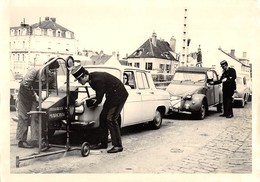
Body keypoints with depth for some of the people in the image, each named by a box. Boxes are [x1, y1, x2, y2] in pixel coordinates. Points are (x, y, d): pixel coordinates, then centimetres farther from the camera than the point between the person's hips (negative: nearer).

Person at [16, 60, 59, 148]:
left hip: (36, 95, 5)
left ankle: (35, 140, 2)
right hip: (25, 94, -5)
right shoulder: (34, 71, -29)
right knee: (24, 117, -2)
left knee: (36, 116, -2)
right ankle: (21, 141, 3)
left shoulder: (52, 77, -12)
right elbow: (25, 84, -31)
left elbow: (53, 89, -1)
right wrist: (34, 95, -31)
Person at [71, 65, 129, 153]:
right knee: (103, 117, 8)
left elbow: (98, 100, -25)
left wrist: (82, 102, -21)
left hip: (119, 95, -10)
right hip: (111, 96, 10)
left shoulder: (98, 80, -29)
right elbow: (98, 96, 12)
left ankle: (118, 146, -5)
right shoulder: (91, 78, 0)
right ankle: (102, 142, 17)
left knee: (111, 119, -12)